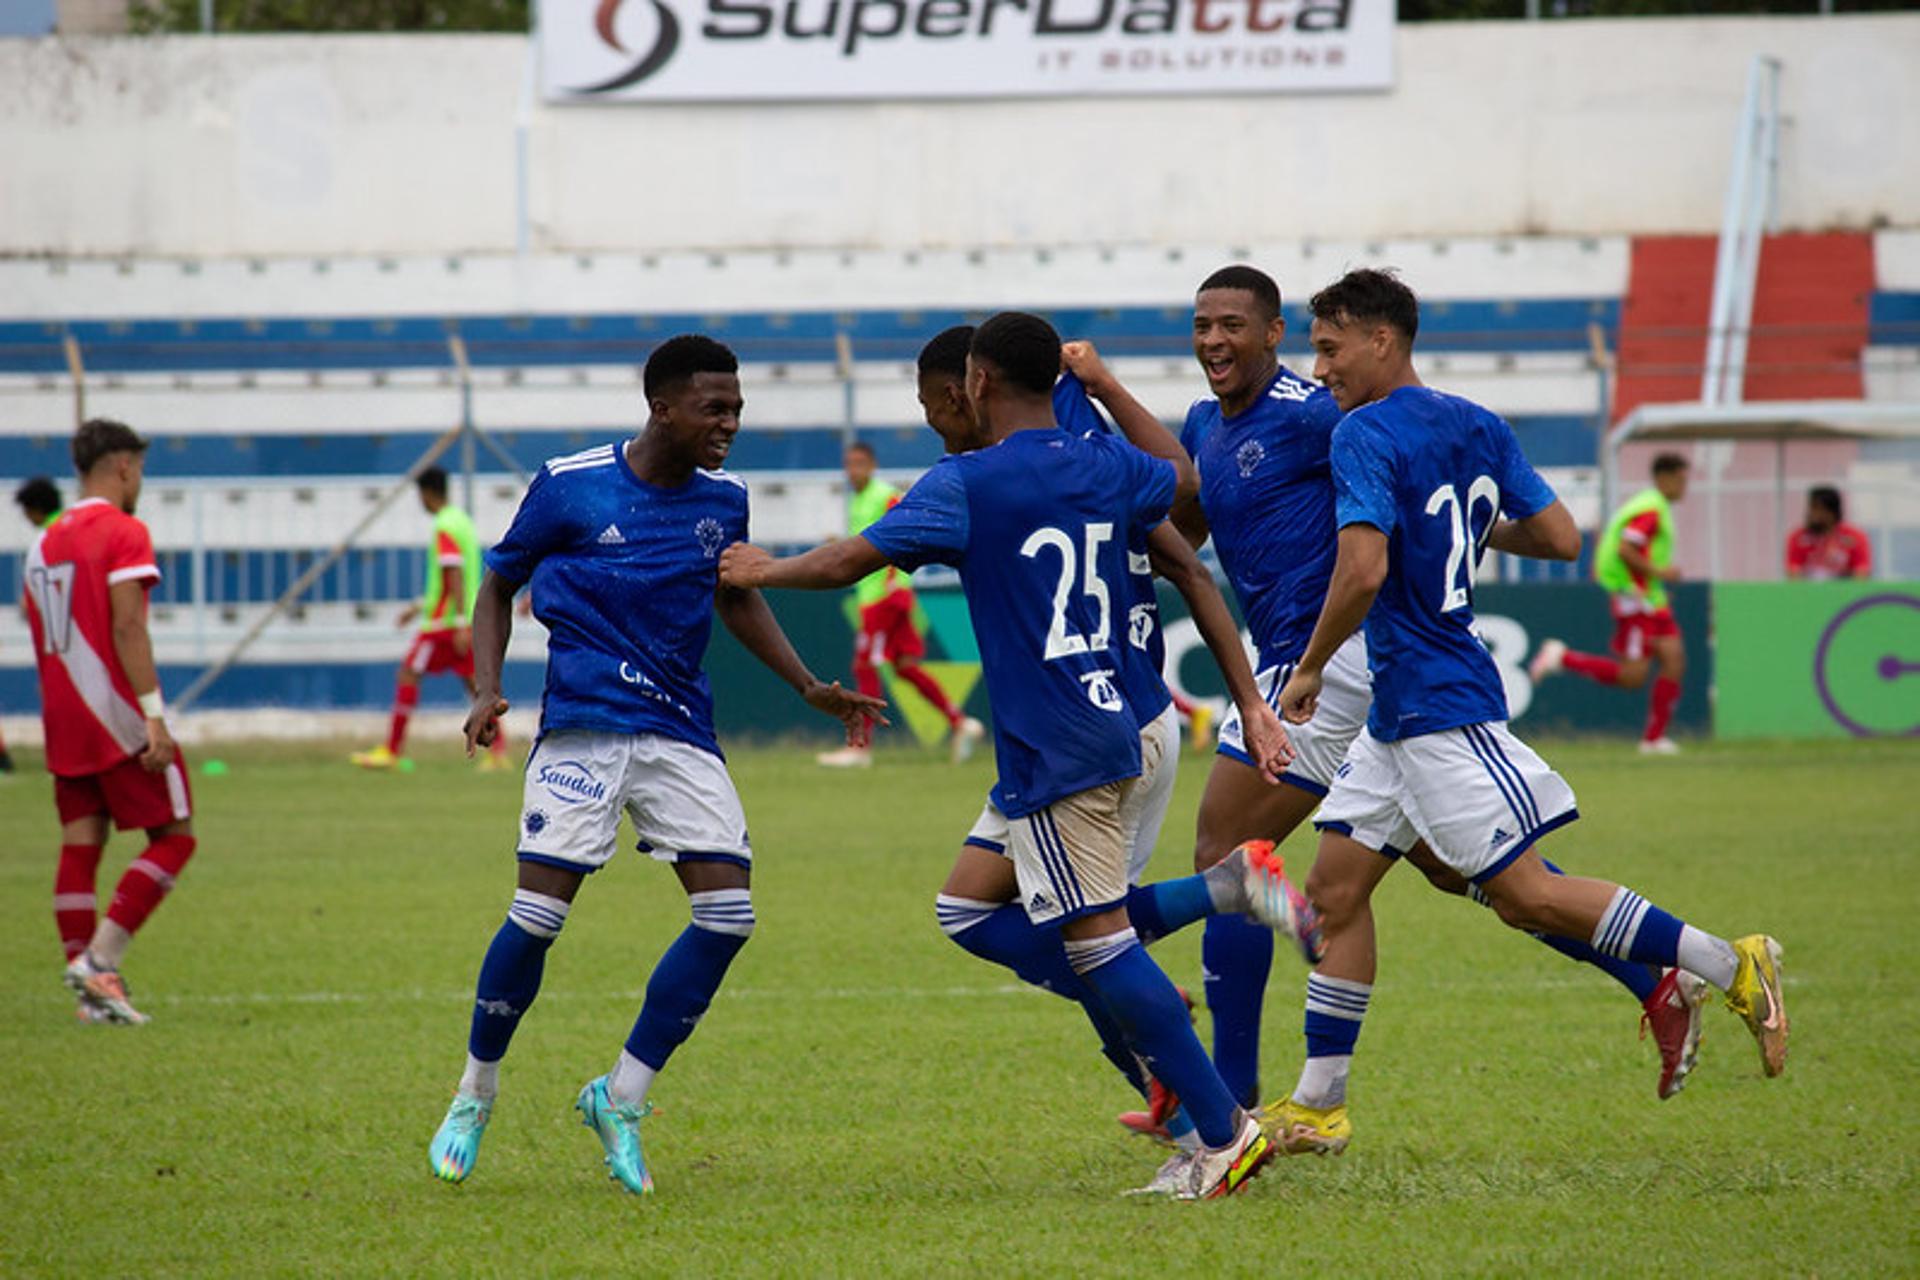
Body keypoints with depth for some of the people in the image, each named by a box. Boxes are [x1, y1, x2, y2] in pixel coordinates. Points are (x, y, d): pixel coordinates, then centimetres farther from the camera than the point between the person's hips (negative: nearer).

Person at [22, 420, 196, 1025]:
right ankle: (98, 960, -12)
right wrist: (154, 715, -21)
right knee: (173, 835, 1)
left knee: (80, 848, 7)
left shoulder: (44, 542, 15)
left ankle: (91, 989, 2)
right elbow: (128, 627, -18)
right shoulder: (124, 532, -9)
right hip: (120, 720, -7)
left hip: (65, 723, 7)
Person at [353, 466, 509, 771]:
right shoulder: (462, 521, 17)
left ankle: (391, 751, -2)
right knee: (473, 680, 7)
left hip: (445, 621, -9)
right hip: (465, 620, 9)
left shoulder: (444, 528, -14)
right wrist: (420, 606, 30)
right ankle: (497, 751, -2)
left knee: (408, 674, -2)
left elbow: (454, 577, -22)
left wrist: (461, 623, -26)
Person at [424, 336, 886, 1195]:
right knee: (537, 914, -11)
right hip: (582, 726, -4)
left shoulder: (724, 500, 6)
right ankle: (473, 1098, 12)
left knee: (727, 912, -9)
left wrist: (812, 689, 17)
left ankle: (620, 1099, 4)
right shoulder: (569, 485, -6)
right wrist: (487, 690, -7)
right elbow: (500, 585, 7)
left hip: (681, 731, 4)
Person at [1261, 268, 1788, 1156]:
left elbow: (1363, 571, -27)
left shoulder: (1365, 435, -15)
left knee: (1525, 895, -8)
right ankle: (1318, 1105, 11)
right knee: (1336, 887, 9)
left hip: (1439, 708, -10)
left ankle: (1733, 968, -3)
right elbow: (1561, 539, 9)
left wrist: (1309, 670, -13)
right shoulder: (1477, 427, 10)